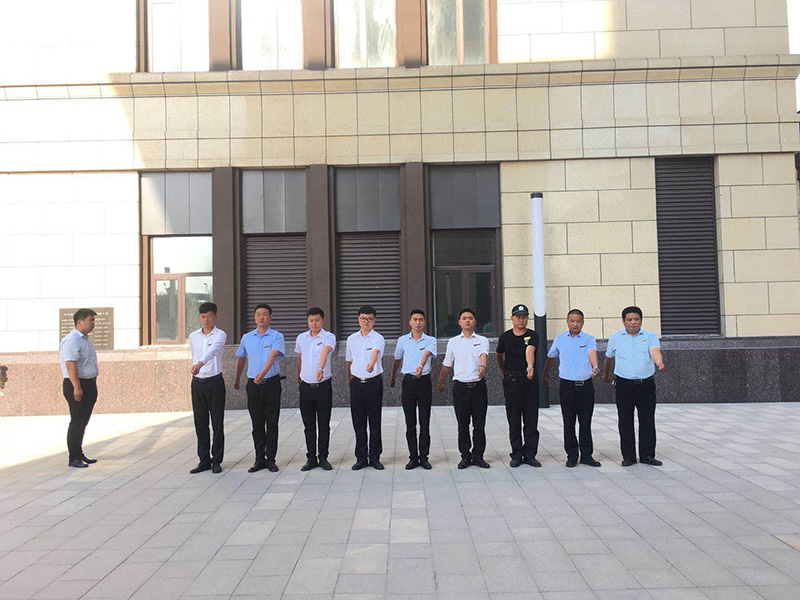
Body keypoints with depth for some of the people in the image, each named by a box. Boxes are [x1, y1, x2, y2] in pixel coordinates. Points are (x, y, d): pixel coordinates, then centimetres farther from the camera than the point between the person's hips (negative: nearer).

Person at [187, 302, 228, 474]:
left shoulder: (220, 335, -7)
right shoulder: (193, 336, 9)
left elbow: (213, 350, -27)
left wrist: (200, 364, -44)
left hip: (215, 382, -4)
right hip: (197, 382, 5)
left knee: (217, 423, 0)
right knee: (200, 424, 7)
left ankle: (216, 461, 8)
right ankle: (204, 460, 16)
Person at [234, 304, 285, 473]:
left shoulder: (277, 336, -3)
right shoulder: (246, 337, 10)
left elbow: (272, 356, -19)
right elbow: (241, 359, 23)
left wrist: (262, 373, -34)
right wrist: (237, 380, 29)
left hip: (271, 383, -3)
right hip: (253, 384, 3)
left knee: (272, 423, 2)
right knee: (257, 424, 7)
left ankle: (271, 459, 10)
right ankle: (259, 459, 15)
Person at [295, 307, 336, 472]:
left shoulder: (329, 337, -7)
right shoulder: (301, 338, 7)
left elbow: (325, 353, -28)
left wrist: (320, 368, -45)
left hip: (323, 386, -3)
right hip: (306, 386, 3)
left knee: (324, 425, 4)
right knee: (309, 425, 8)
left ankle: (323, 457, 15)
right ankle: (311, 458, 17)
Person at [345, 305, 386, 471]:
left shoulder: (378, 338, -5)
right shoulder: (352, 339, 9)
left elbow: (375, 352, -28)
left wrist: (371, 363, -47)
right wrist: (349, 378, 25)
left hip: (374, 382, -3)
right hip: (356, 383, 4)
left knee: (374, 422, 3)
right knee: (358, 422, 8)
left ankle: (374, 457, 14)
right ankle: (361, 457, 17)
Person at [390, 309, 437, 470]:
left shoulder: (430, 340, 0)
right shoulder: (402, 340, 7)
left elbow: (426, 354, -21)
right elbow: (397, 360, 20)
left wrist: (420, 366, -40)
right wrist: (392, 377, 29)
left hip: (424, 381, -2)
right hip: (408, 381, 2)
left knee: (425, 422, 3)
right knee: (410, 423, 5)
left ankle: (424, 457, 12)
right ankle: (413, 457, 13)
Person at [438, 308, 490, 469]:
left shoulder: (482, 340, 5)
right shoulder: (453, 342, 9)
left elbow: (483, 354, -16)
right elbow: (447, 364, 18)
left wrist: (482, 366, -37)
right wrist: (441, 382, 23)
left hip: (478, 385, -1)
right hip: (460, 386, 1)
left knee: (479, 424, 4)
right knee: (463, 425, 5)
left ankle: (478, 456, 15)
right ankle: (465, 456, 15)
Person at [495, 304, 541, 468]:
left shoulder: (533, 336, -2)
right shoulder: (505, 337, 5)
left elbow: (529, 351, -23)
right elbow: (498, 355, 21)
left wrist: (530, 367, -40)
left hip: (530, 379, -1)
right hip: (511, 381, 1)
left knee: (531, 419, 3)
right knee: (514, 420, 4)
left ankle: (530, 454, 13)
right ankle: (517, 454, 13)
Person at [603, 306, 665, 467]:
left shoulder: (650, 336, 3)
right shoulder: (615, 337, 6)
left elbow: (654, 351, -18)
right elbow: (609, 358, 20)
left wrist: (659, 362, -38)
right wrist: (606, 376, 28)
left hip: (646, 384, 0)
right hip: (624, 385, 0)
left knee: (647, 421, 5)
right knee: (625, 422, 3)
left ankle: (647, 455, 17)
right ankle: (628, 456, 12)